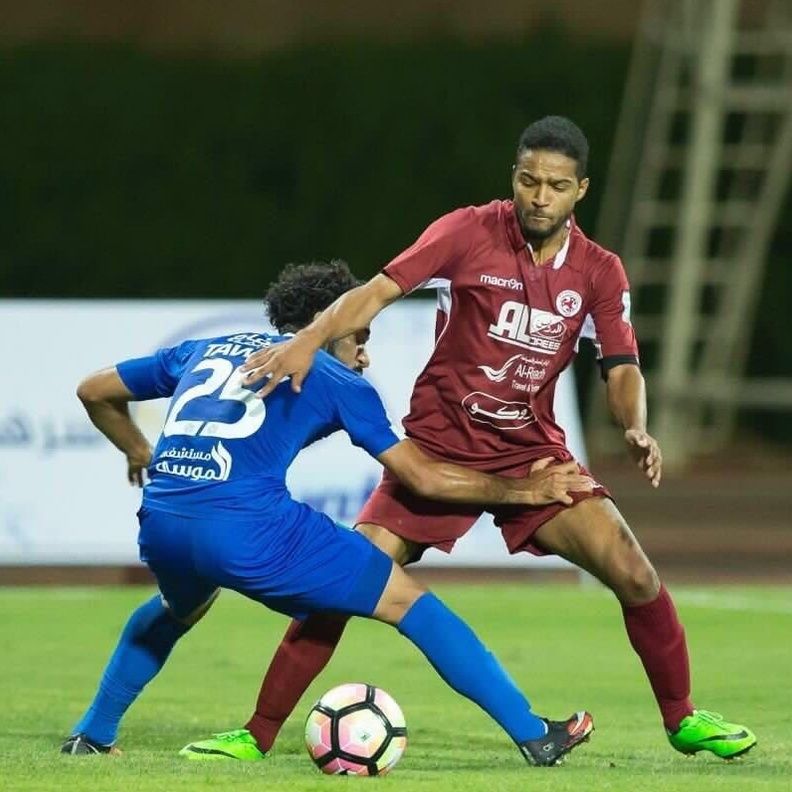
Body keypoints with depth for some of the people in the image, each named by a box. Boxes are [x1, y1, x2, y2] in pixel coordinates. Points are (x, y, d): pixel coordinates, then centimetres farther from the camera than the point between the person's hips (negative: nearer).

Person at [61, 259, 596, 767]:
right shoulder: (336, 381, 15)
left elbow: (95, 391, 33)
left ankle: (91, 734, 40)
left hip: (160, 525, 5)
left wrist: (139, 453, 50)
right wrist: (521, 491, 26)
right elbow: (424, 477, 16)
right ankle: (532, 735, 6)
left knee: (179, 608, 42)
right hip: (249, 529, -5)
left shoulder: (205, 351, 27)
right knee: (411, 602, 8)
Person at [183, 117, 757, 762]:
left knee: (633, 571, -12)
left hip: (532, 452, 2)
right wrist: (309, 341, -33)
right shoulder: (470, 233, -11)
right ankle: (259, 734, -2)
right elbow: (379, 291, -17)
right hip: (438, 447, -2)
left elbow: (622, 368, 0)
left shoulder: (599, 272, -1)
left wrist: (637, 430, -22)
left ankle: (682, 718, 9)